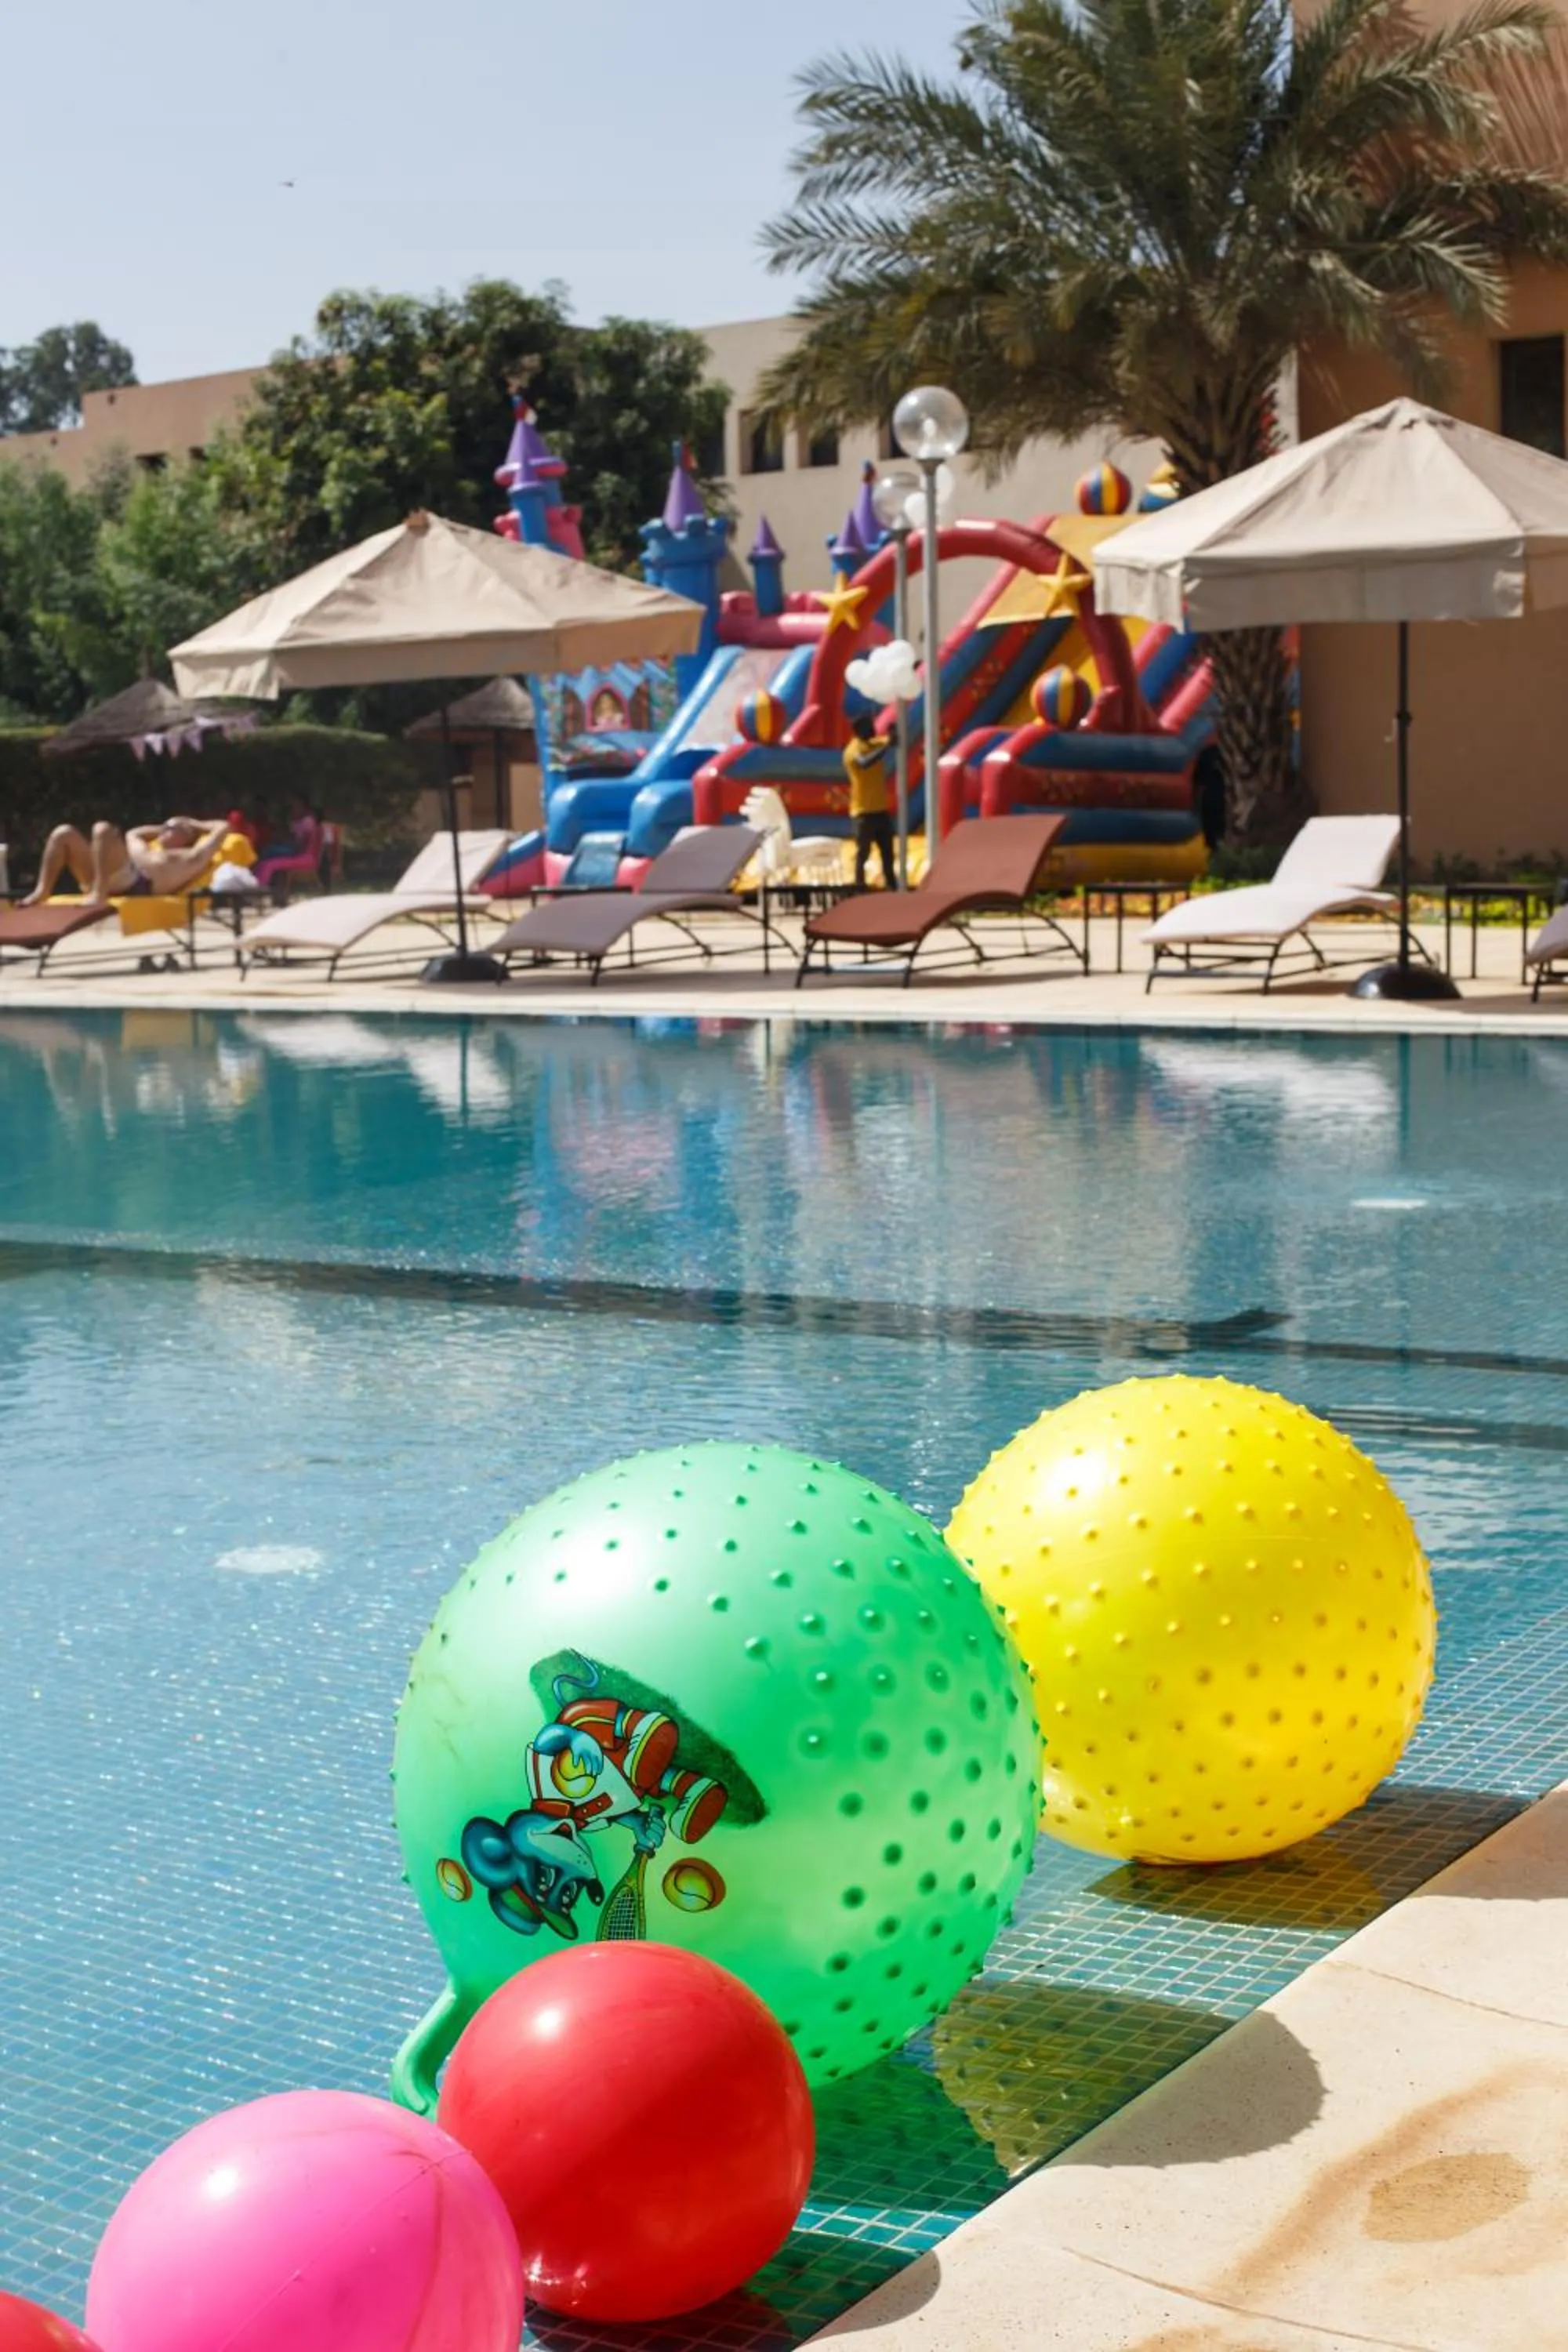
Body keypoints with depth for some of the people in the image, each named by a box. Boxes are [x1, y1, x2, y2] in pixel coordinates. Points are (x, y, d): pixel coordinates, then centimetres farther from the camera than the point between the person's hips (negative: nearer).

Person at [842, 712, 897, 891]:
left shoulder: (875, 744, 12)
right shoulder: (853, 750, -14)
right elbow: (865, 763, -34)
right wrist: (886, 747, -37)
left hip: (881, 809, 8)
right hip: (864, 811, -8)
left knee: (888, 851, 12)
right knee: (863, 852, -5)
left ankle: (893, 887, 18)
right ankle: (860, 889, -2)